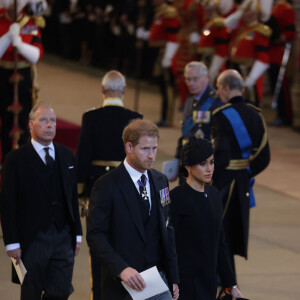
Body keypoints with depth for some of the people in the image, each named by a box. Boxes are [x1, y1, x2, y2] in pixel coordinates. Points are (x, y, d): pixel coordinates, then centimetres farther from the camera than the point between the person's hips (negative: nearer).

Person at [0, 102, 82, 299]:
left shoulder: (66, 155, 11)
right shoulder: (16, 159, -5)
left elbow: (73, 196, 14)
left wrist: (77, 234, 10)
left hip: (64, 236, 4)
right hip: (33, 239, -4)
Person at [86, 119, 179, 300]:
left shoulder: (160, 181, 10)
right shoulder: (107, 186, -9)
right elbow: (95, 235, -14)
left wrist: (173, 278, 12)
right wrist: (121, 269, -27)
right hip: (123, 284, -5)